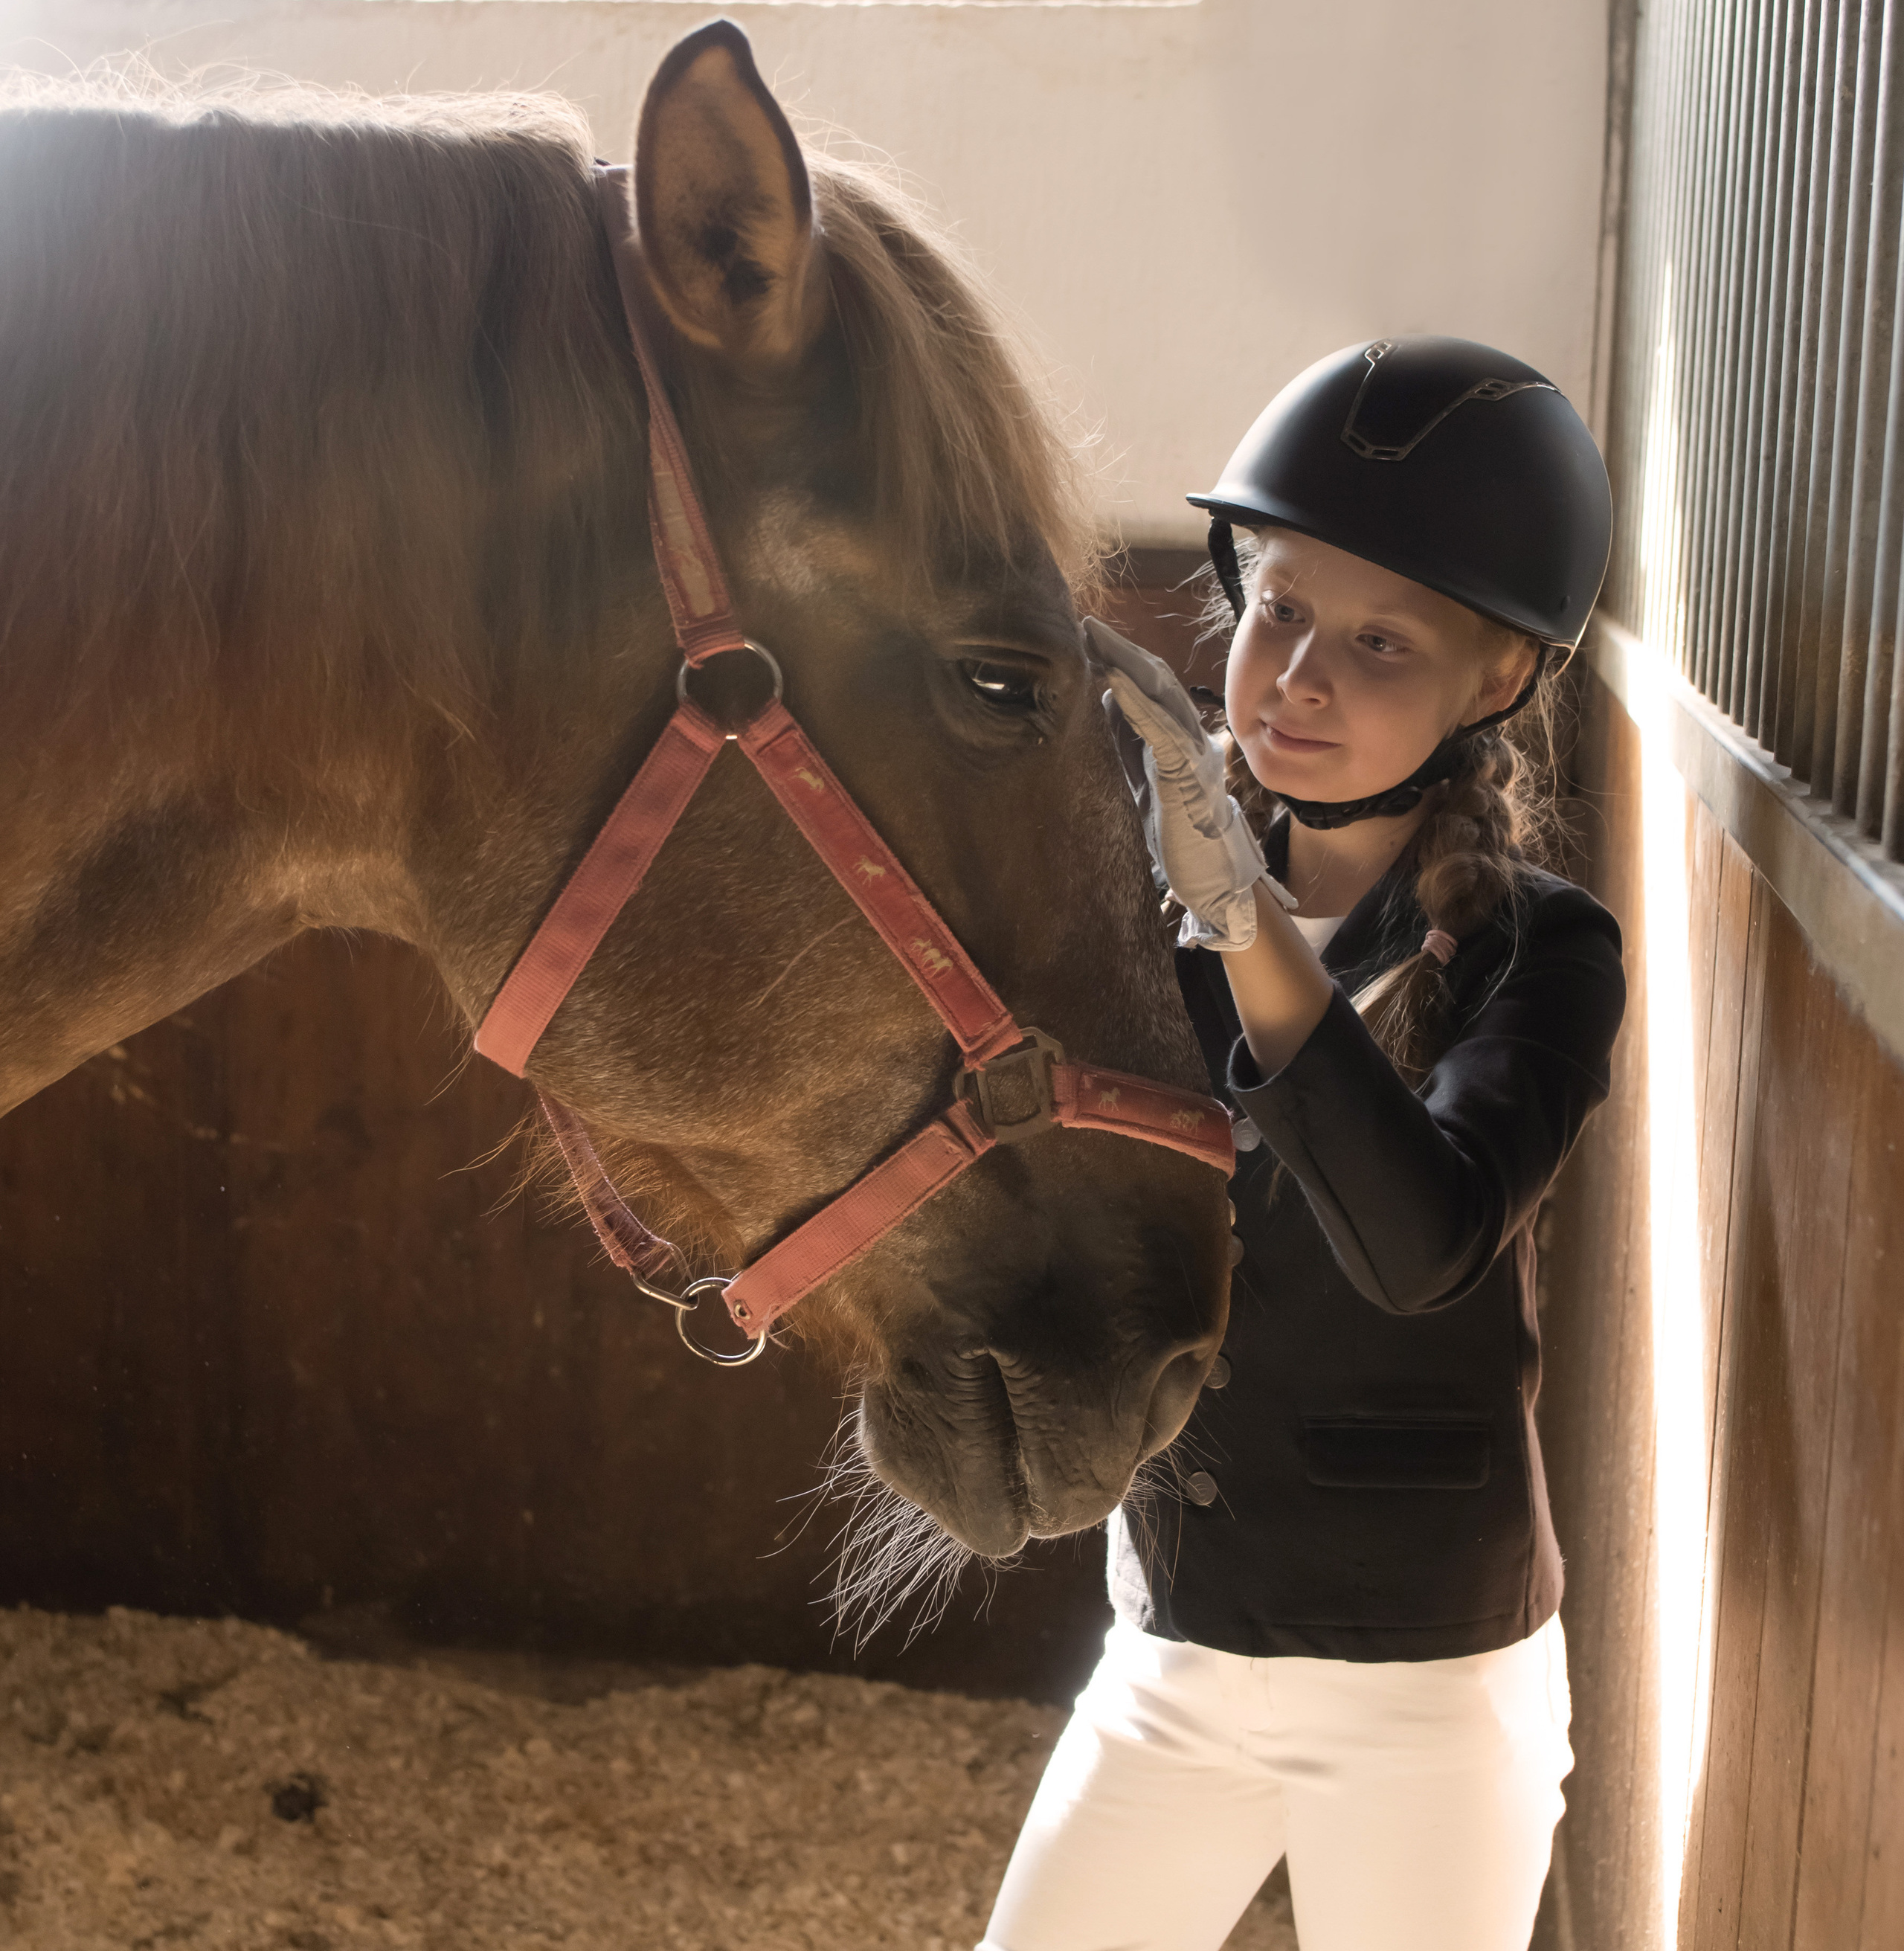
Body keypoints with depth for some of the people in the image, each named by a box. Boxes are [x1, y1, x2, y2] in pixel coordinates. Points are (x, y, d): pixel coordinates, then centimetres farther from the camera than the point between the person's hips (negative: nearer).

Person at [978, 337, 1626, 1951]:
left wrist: (1245, 921, -42)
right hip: (1170, 1663, 4)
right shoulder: (1151, 905, -2)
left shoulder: (1534, 951, -13)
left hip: (1429, 1691, -4)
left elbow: (1423, 1240, -32)